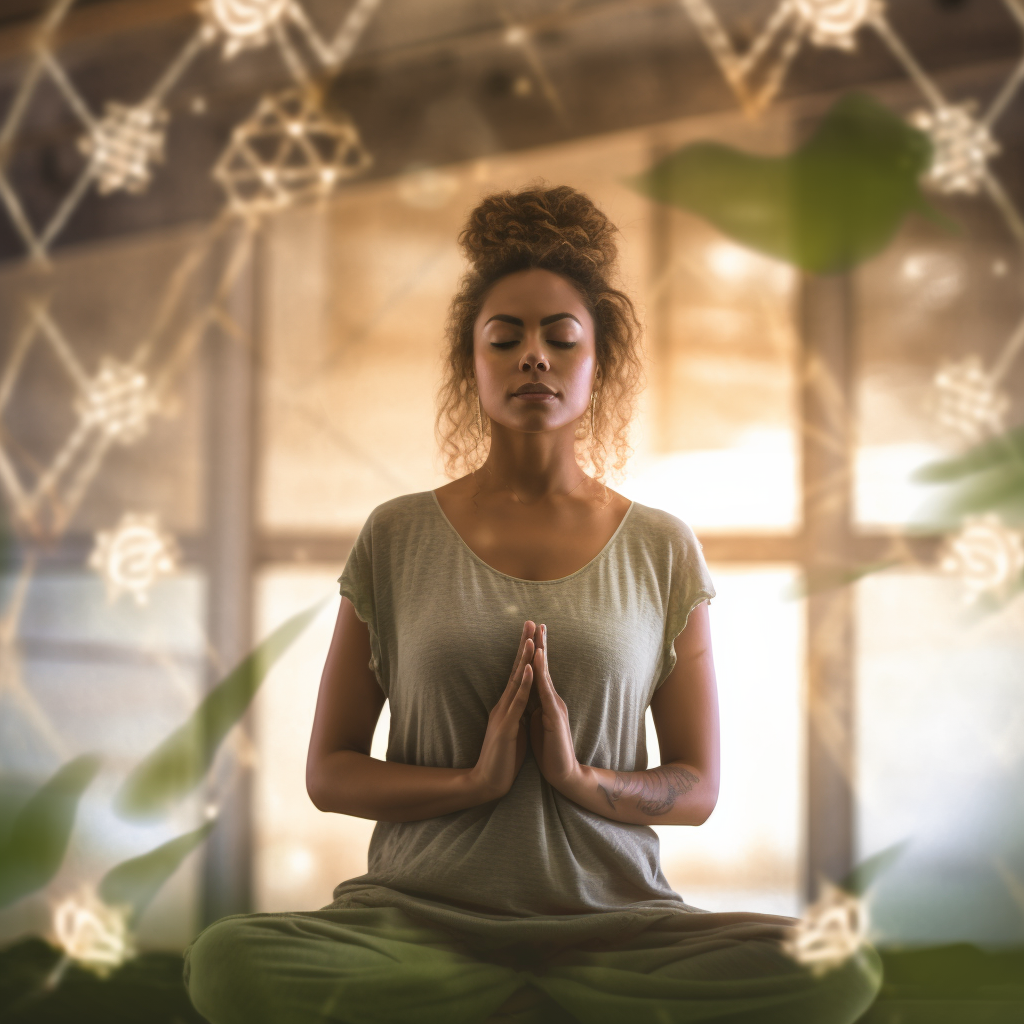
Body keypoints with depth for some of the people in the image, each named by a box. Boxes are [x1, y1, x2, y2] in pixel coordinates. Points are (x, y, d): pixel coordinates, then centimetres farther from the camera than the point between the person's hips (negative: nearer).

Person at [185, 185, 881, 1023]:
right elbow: (329, 772, 6)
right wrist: (472, 779, -12)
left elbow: (699, 787, 10)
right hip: (423, 909, -1)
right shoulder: (398, 537, 7)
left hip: (610, 914, 1)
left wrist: (585, 780, -11)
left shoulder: (662, 549, 9)